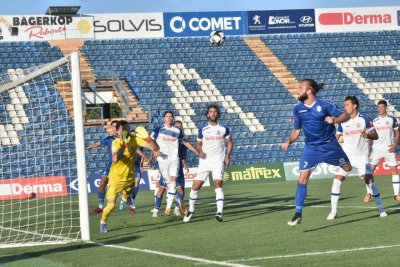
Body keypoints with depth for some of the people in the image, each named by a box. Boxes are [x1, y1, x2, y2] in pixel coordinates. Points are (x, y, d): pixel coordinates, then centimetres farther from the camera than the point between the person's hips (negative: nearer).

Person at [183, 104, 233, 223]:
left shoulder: (224, 128, 3)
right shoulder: (203, 129, 4)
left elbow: (230, 142, 12)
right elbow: (198, 144, 14)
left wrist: (228, 156, -1)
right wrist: (200, 152, -7)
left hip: (218, 161, -2)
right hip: (204, 161, 2)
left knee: (218, 184, -18)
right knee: (195, 186, -1)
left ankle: (220, 212, -19)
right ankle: (191, 210, 17)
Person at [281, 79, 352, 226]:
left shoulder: (324, 105, -11)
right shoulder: (298, 109, 0)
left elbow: (345, 115, -6)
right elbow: (296, 130, 7)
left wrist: (334, 120, -25)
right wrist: (288, 142, -10)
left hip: (329, 145, -2)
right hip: (311, 147, 2)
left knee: (348, 168, 8)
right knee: (302, 178, -9)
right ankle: (297, 214, -6)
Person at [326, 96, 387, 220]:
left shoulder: (364, 119, -6)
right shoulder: (343, 120, 2)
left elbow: (375, 136, -3)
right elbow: (337, 136, 14)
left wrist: (368, 135, -23)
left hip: (362, 156, -2)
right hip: (346, 155, 2)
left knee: (369, 179, -10)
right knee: (337, 179, -10)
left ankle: (380, 208, 5)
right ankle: (333, 211, -3)